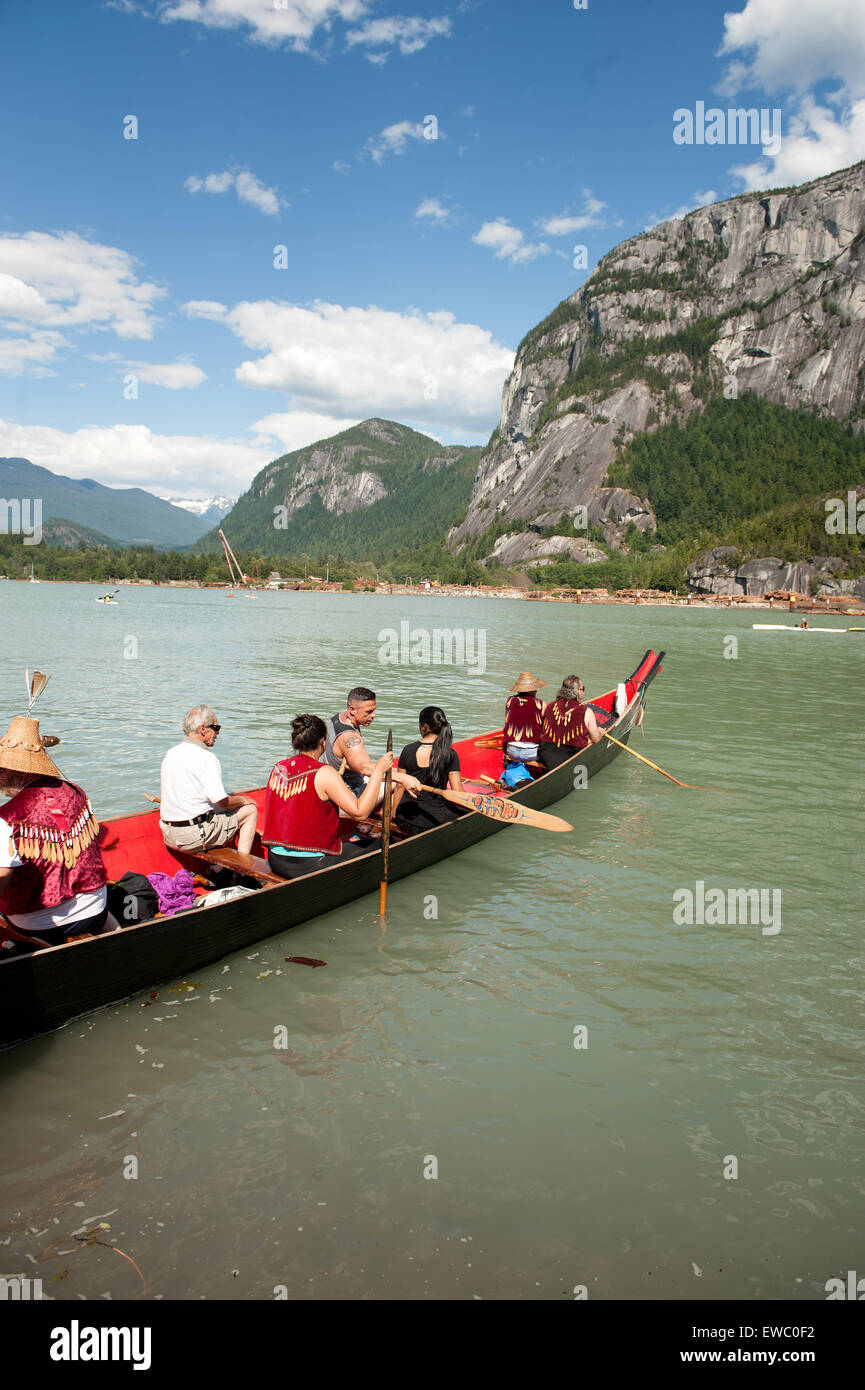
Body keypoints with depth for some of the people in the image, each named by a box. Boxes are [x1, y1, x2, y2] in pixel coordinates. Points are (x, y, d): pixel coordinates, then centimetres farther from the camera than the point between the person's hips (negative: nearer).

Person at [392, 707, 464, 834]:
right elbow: (458, 793, -10)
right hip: (433, 821, -4)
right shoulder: (450, 754, -11)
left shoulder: (408, 750, -6)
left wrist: (392, 813, 16)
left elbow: (399, 787, 2)